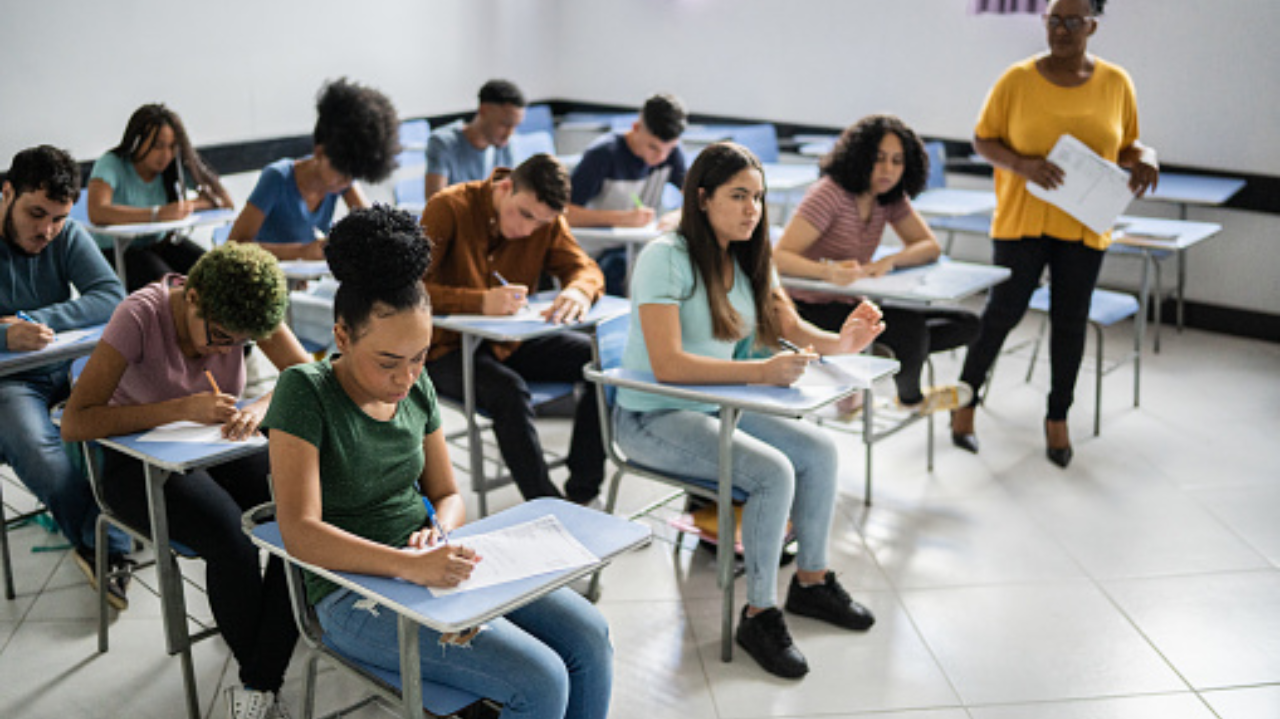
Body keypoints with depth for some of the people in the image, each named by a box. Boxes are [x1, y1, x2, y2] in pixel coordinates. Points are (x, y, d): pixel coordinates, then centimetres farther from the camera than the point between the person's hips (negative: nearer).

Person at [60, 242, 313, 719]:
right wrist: (182, 408, -34)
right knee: (230, 540, -32)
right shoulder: (140, 315, -22)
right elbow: (74, 424, -26)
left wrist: (263, 405, -29)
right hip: (140, 461, -4)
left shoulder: (244, 310, -10)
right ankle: (263, 676, -6)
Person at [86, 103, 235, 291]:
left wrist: (191, 205, -25)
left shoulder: (178, 165, -2)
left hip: (164, 242, 4)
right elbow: (97, 213, -33)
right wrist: (157, 214, -41)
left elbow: (225, 200, -5)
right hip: (117, 251, -4)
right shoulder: (111, 165, -14)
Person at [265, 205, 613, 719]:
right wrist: (409, 565, -37)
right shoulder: (305, 392, -15)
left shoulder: (416, 387, 5)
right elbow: (300, 533, -24)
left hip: (429, 563, 7)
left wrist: (439, 534, -12)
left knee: (589, 636, -7)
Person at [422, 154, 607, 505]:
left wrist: (578, 291, -27)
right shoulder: (449, 207, -16)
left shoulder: (547, 219, 0)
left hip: (510, 343, 6)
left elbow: (584, 267, 0)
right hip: (448, 348, -5)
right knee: (508, 390, -35)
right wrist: (482, 302, -38)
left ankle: (583, 493, -6)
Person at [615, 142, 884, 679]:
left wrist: (839, 342, -17)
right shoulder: (666, 257, -19)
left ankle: (810, 580, 16)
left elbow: (793, 330, 5)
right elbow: (668, 364, -28)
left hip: (714, 407, 8)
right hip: (652, 419, -8)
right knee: (773, 471, -24)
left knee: (819, 449, -4)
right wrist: (761, 372, -35)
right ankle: (758, 615, -8)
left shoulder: (748, 259, 7)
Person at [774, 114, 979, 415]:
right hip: (815, 312, -8)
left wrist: (889, 261, -18)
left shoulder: (891, 198, 3)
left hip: (853, 305, 8)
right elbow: (780, 258, -25)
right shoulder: (830, 194, -19)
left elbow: (930, 247, 4)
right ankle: (911, 399, 2)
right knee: (911, 325, -31)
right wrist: (828, 271, -44)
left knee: (964, 324, 2)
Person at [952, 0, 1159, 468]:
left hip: (1084, 225, 2)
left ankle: (1058, 419, 25)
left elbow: (1126, 144, 13)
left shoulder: (1116, 83, 2)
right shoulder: (1017, 80, -5)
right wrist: (1023, 165, -19)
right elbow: (983, 139, -1)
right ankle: (965, 400, 21)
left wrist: (1144, 158, -10)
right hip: (1021, 219, -2)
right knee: (1003, 312, 2)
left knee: (1070, 321, 9)